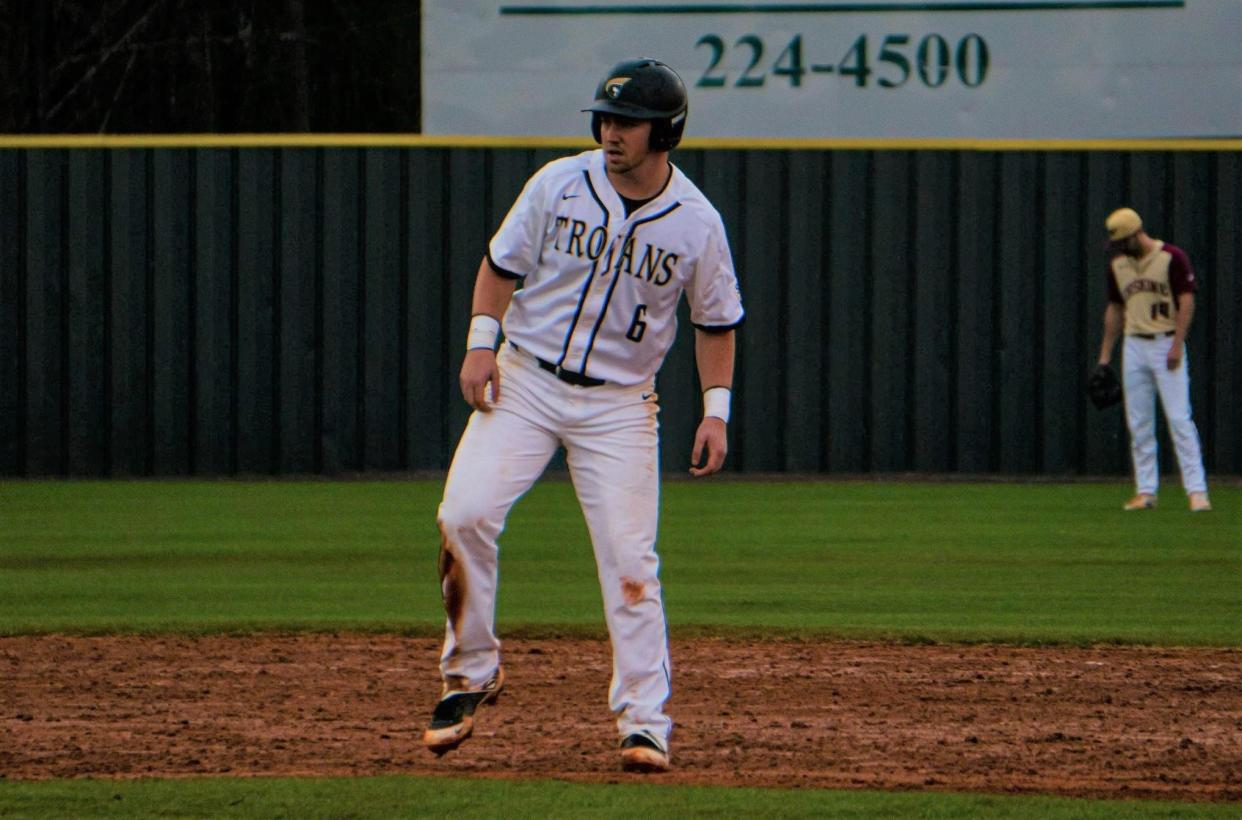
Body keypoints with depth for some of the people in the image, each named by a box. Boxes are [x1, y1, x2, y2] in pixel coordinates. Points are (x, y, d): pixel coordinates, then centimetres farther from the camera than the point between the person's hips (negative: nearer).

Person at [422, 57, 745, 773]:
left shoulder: (697, 223, -5)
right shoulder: (559, 184, -5)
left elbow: (717, 320, 6)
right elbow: (504, 263, 6)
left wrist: (717, 409, -2)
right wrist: (481, 343, -6)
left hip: (620, 404, -1)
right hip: (523, 381, 1)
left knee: (629, 554, -8)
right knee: (465, 515, -14)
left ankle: (645, 720, -3)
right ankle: (472, 671, 4)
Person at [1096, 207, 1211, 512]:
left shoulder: (1172, 257, -7)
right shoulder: (1118, 264, 11)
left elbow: (1187, 301, -10)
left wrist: (1177, 346, -17)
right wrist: (1105, 354, 15)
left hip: (1167, 345, -6)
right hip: (1134, 347, 6)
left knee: (1179, 419, -12)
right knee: (1138, 423, 5)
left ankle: (1197, 490, -14)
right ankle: (1145, 491, 10)